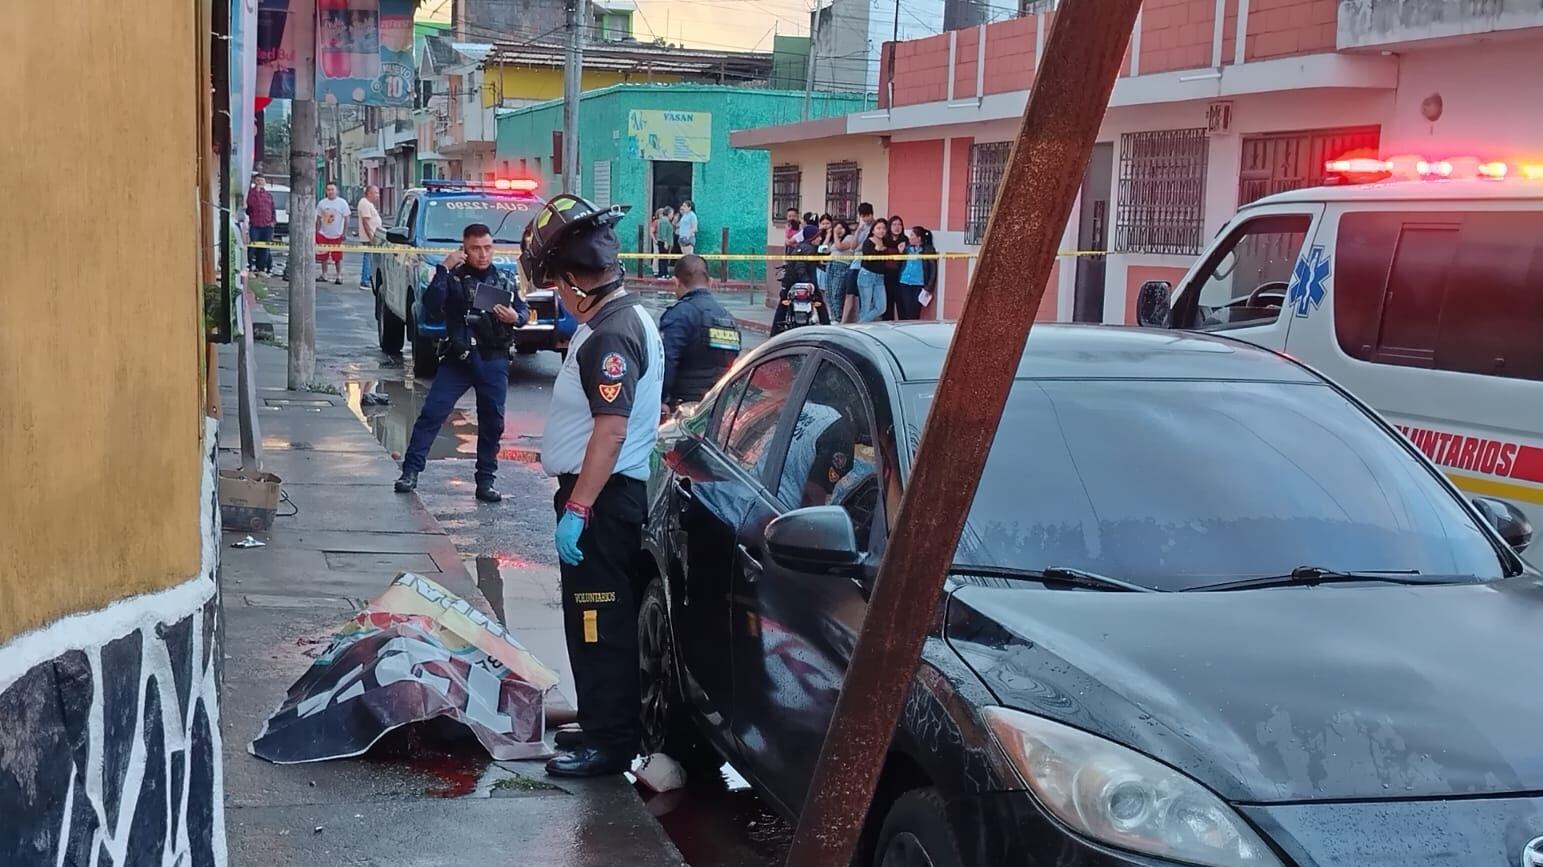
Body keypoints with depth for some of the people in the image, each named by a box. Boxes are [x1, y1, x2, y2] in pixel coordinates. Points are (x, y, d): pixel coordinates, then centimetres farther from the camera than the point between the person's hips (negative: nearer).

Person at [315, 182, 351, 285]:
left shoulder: (342, 203, -3)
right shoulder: (321, 203, 6)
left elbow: (346, 219, -3)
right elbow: (318, 219, 11)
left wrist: (344, 233, -9)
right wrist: (317, 233, 5)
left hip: (337, 235, -3)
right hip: (323, 234, 3)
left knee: (337, 257, -1)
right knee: (323, 257, 8)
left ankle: (339, 276, 7)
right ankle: (324, 275, 20)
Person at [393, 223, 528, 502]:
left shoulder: (505, 280, 9)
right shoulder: (453, 277, -1)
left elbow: (524, 311, 16)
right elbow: (431, 306, -16)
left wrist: (515, 317, -8)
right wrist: (443, 270, -21)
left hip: (494, 362, 2)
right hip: (457, 359, -2)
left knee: (492, 423, 4)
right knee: (431, 414, -7)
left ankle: (486, 481, 14)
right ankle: (410, 471, -2)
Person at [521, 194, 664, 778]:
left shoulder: (610, 334, -20)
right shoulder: (624, 318, 13)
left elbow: (611, 429, -27)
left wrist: (577, 509, -26)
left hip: (604, 498, -11)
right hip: (605, 494, 11)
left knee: (600, 623, -4)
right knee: (603, 620, 19)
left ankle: (610, 742, 2)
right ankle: (603, 716, 31)